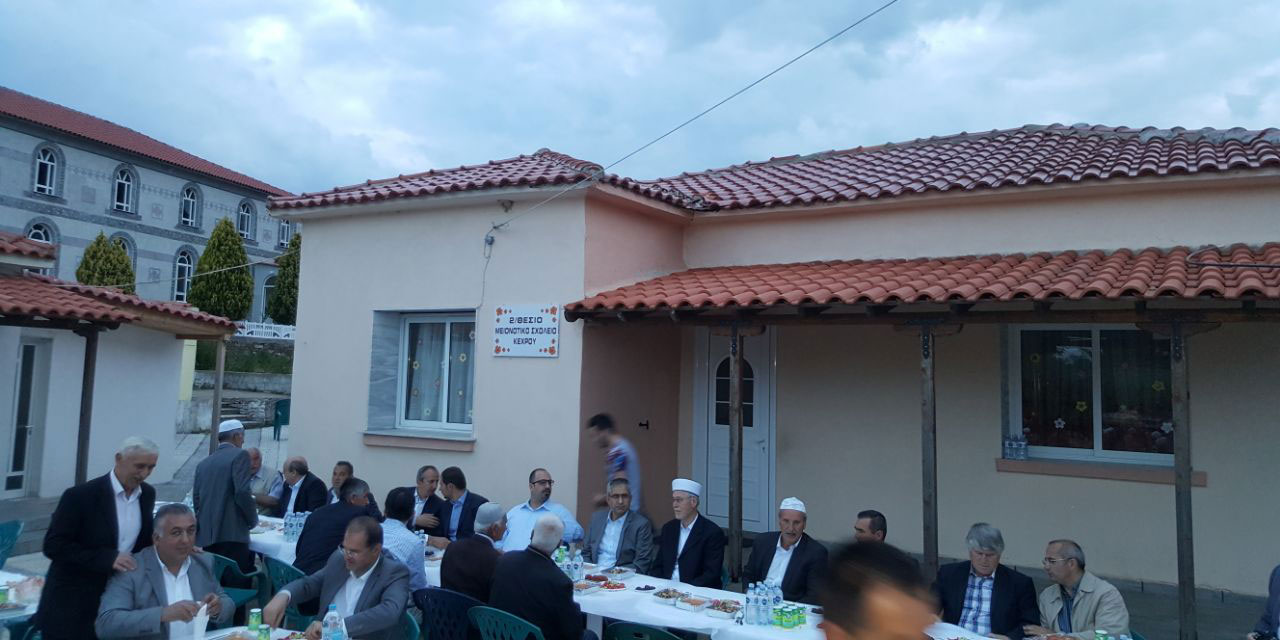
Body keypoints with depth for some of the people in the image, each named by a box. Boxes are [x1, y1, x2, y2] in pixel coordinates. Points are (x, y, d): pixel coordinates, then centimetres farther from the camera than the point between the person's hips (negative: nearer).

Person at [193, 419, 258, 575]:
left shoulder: (203, 463, 15)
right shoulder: (240, 455, -3)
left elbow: (196, 498, 15)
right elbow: (242, 492, -13)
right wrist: (253, 520, 0)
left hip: (205, 536, 7)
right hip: (232, 534, -7)